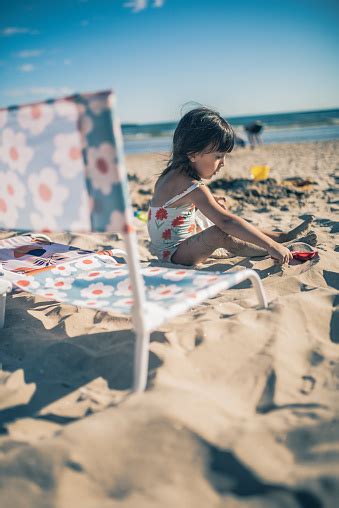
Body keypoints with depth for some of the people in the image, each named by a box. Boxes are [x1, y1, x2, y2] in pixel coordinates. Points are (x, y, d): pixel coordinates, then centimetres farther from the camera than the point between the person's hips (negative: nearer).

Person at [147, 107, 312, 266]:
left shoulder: (173, 173, 3)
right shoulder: (192, 187, -28)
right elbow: (226, 222, -37)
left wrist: (211, 201, 8)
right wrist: (271, 246, -37)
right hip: (174, 254, -10)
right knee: (220, 234, -33)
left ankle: (282, 236, 13)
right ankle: (281, 238, -18)